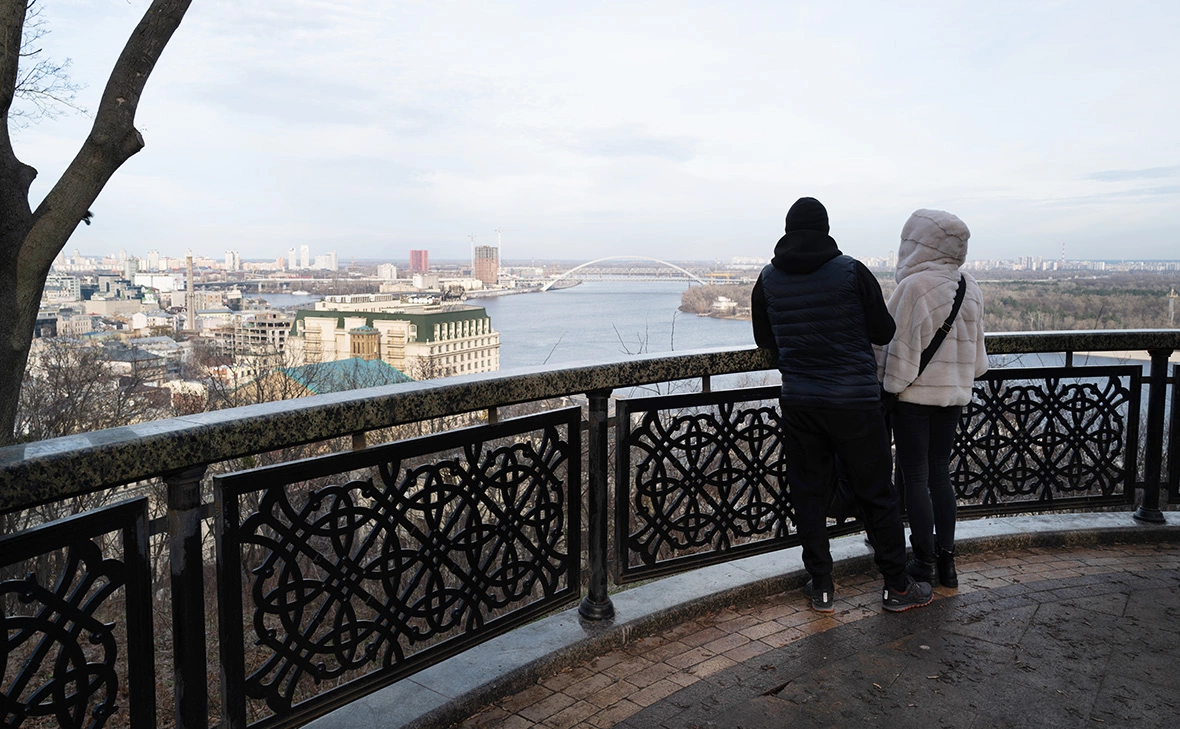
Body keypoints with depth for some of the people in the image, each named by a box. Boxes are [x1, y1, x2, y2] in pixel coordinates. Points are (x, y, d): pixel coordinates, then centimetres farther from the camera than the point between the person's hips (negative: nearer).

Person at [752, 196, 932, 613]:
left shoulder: (768, 279, 0)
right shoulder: (851, 271, -9)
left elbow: (763, 339, 10)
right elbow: (884, 332, -3)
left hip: (798, 403, 3)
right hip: (855, 400, -2)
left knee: (808, 493, 11)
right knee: (875, 493, 9)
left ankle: (821, 587, 18)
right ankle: (897, 586, 20)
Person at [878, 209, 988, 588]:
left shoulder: (914, 286, -18)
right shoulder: (970, 288, 4)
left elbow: (899, 346, -16)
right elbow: (977, 349, 12)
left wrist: (891, 388, -7)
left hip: (915, 395, -7)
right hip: (953, 394, 7)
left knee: (915, 477, 3)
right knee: (940, 473, 15)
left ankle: (924, 562, 10)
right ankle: (946, 560, 20)